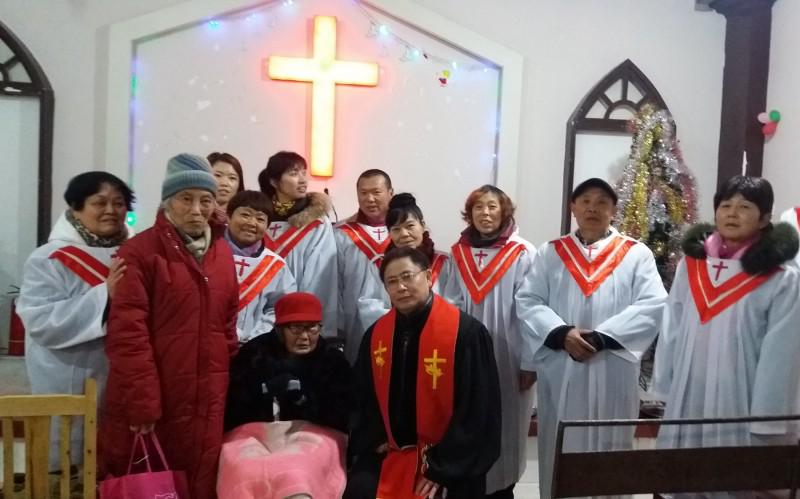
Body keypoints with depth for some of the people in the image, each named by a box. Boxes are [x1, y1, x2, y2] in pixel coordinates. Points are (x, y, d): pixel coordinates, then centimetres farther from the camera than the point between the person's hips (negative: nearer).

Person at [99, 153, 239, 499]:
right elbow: (127, 332, -13)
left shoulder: (223, 253, 10)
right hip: (150, 401, -5)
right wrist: (142, 401, -15)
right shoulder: (140, 251, -8)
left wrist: (230, 382, 13)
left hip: (208, 399, 5)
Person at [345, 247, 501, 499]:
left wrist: (442, 468, -14)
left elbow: (478, 409, -13)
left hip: (449, 461, -4)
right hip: (389, 452, 4)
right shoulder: (376, 334, 2)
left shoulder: (466, 332, -14)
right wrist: (375, 441, -3)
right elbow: (363, 397, 12)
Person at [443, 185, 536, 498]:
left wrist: (531, 360, -9)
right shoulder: (459, 252, 8)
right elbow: (450, 304, 9)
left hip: (507, 357, -3)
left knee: (503, 430, 7)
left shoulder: (523, 253, -6)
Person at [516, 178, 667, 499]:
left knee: (608, 448, 7)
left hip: (612, 374, -1)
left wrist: (601, 337, -16)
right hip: (560, 373, 1)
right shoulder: (550, 253, 9)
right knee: (559, 451, 9)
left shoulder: (637, 254, 5)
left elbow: (652, 306, -6)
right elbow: (527, 302, 0)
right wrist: (562, 333, -16)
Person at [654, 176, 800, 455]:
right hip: (687, 403, 4)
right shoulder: (691, 264, 5)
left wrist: (767, 425, -10)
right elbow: (671, 331, 7)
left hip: (741, 407, -4)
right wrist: (663, 390, 7)